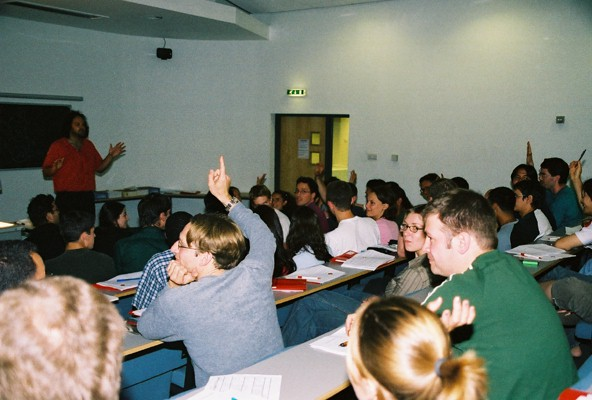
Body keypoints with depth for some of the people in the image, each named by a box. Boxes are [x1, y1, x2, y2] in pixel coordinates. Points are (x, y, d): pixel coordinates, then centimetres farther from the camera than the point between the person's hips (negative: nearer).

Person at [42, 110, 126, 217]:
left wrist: (111, 156, 5)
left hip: (87, 197, 4)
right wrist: (55, 168, -20)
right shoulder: (57, 146, 2)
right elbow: (45, 173, 1)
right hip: (66, 198, -4)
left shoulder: (88, 145, 17)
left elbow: (99, 168, 20)